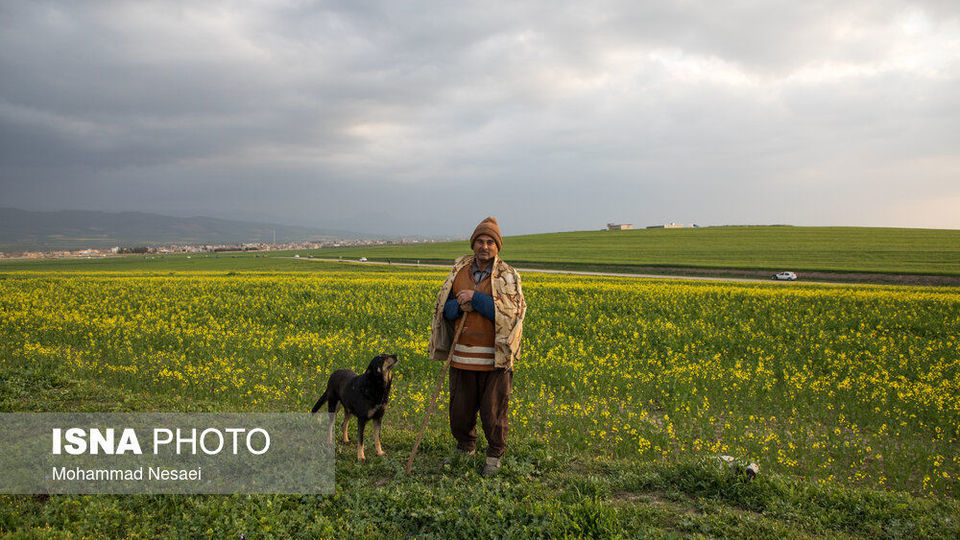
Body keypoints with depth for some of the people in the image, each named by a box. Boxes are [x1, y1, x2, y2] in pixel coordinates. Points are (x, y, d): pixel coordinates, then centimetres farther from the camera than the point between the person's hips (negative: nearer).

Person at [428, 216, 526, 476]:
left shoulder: (508, 276, -4)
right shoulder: (459, 271, 7)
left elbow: (511, 312, -17)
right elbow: (444, 309, 7)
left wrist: (476, 298, -20)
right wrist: (459, 306, -16)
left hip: (495, 357, -3)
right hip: (463, 356, 4)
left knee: (493, 411, 5)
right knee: (460, 409, 14)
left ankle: (495, 455, 26)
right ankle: (465, 448, 37)